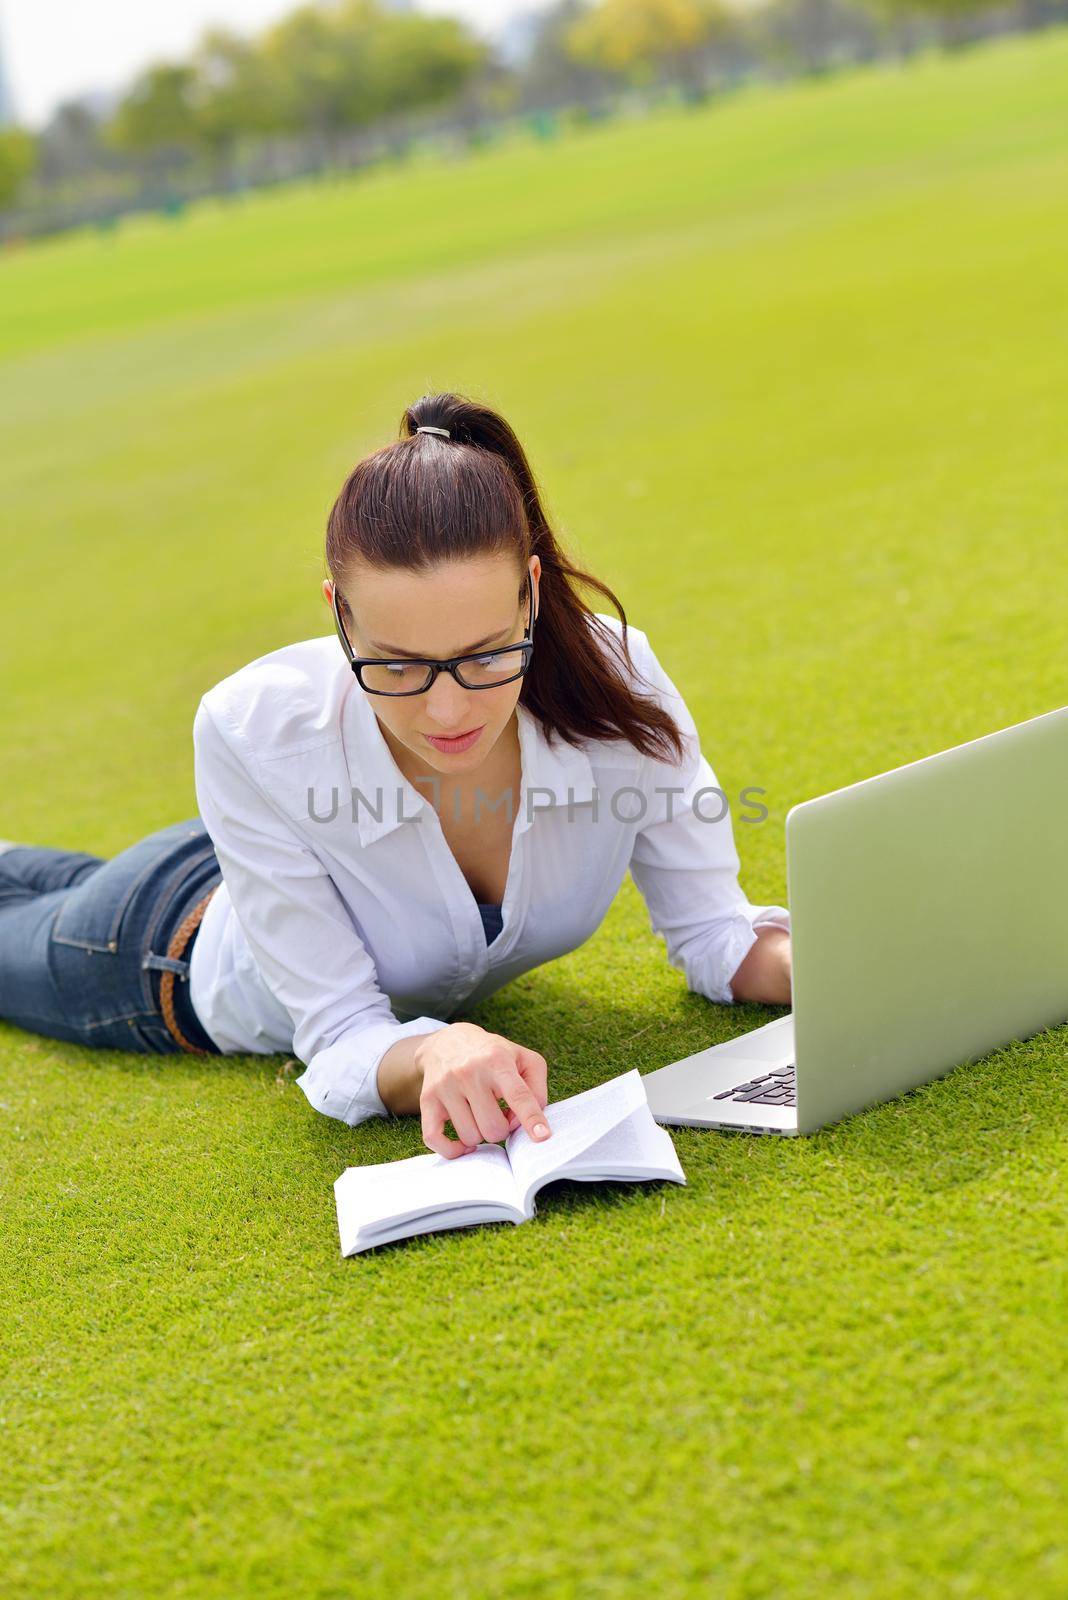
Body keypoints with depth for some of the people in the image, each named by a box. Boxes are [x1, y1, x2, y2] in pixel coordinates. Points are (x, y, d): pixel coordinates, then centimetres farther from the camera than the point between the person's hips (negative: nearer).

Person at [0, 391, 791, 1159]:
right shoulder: (255, 732, -43)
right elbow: (342, 1042, -36)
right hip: (185, 948, -4)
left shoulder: (616, 684, -37)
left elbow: (714, 934, -23)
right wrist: (431, 1053, -58)